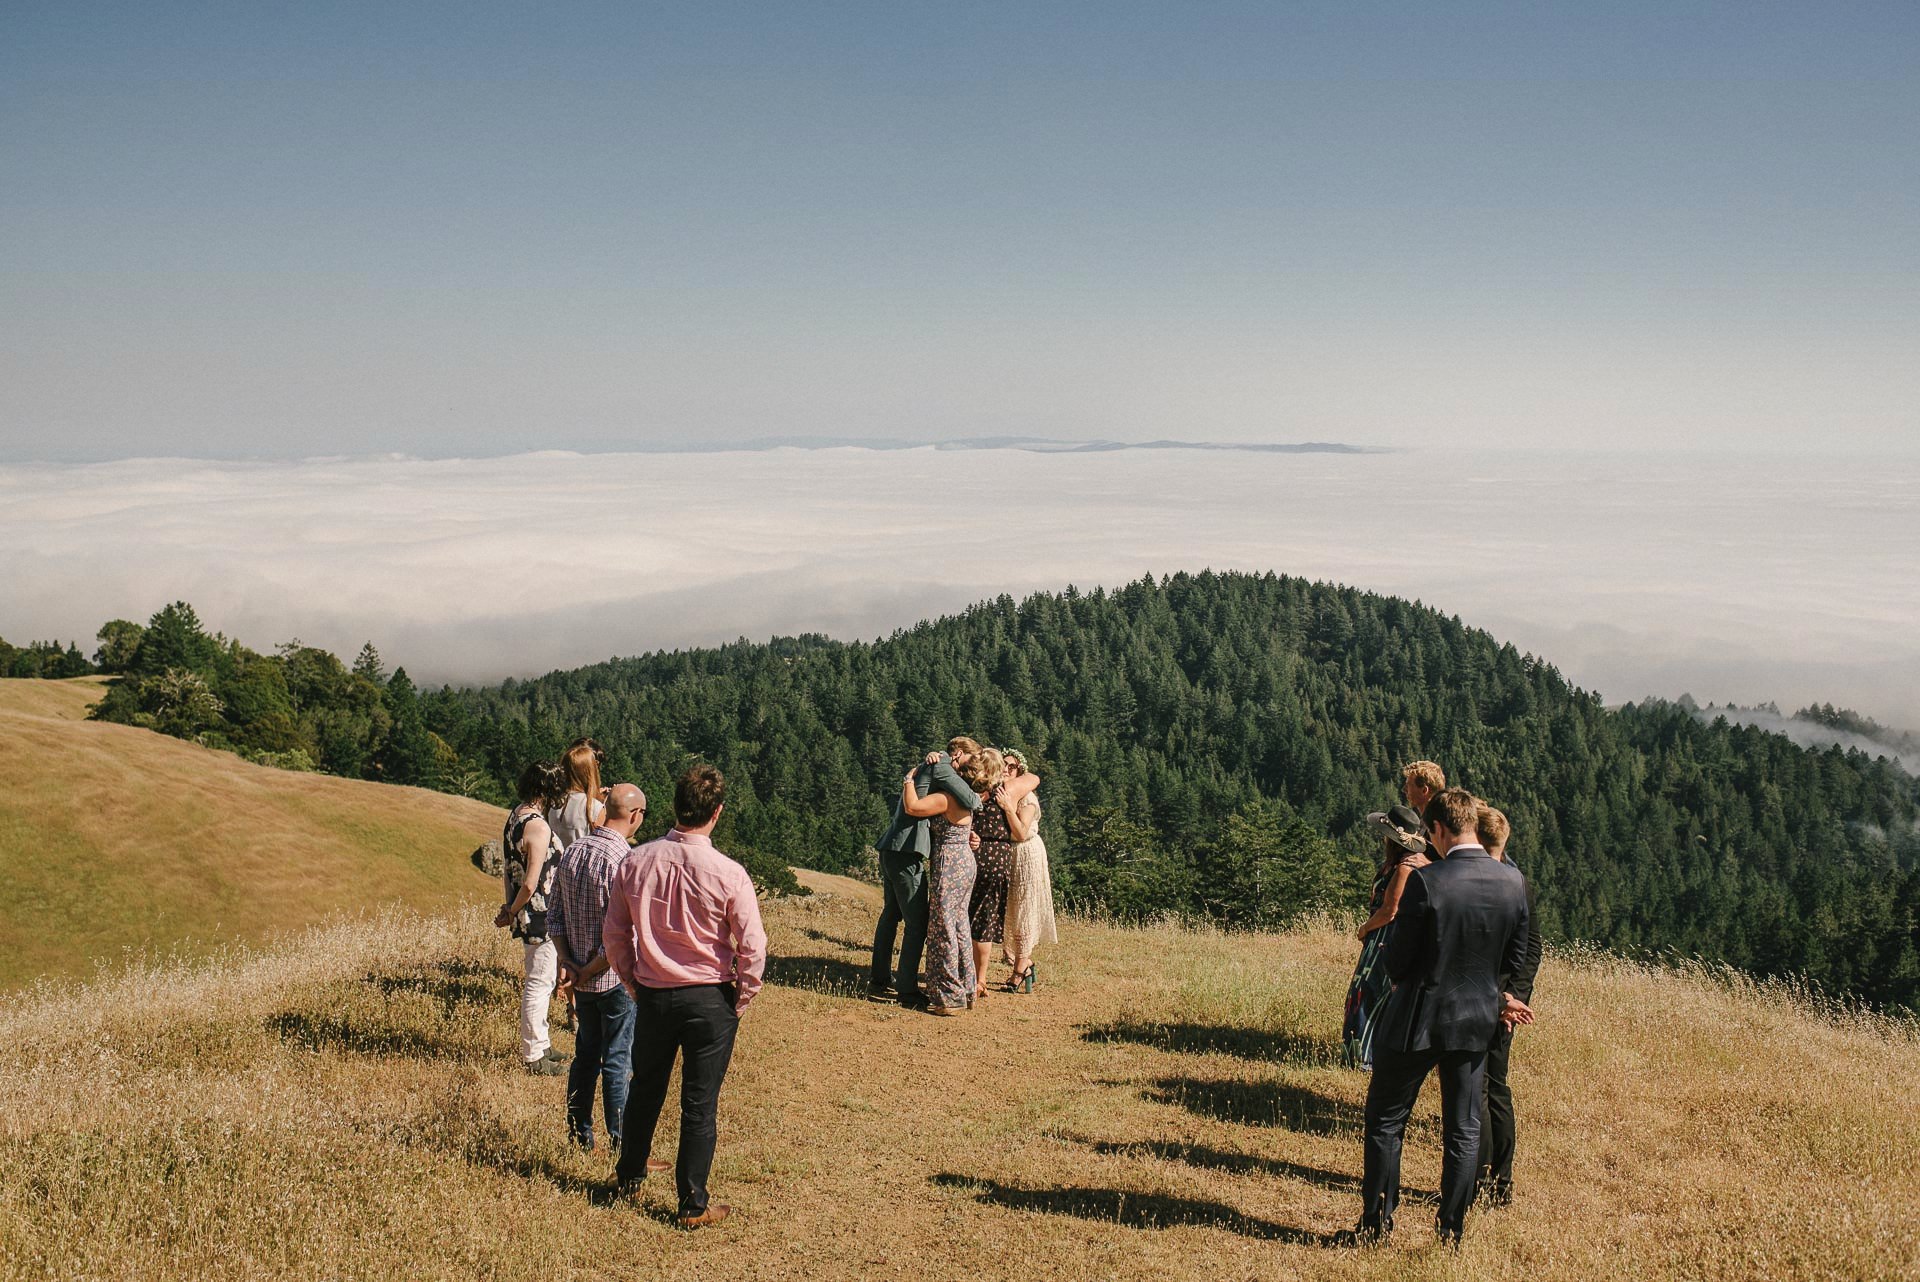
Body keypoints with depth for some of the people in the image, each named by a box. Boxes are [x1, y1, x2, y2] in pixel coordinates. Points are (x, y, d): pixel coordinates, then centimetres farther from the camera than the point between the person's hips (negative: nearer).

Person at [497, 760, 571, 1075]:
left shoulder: (514, 816, 6)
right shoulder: (538, 828, -23)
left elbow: (508, 868, 12)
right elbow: (530, 884, -23)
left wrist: (511, 908, 12)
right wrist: (511, 914, -8)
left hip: (527, 917, 10)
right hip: (541, 919, -10)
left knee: (538, 982, 21)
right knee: (539, 985, 1)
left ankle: (540, 1044, 34)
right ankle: (533, 1056, 11)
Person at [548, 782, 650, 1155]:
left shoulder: (572, 851, 3)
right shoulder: (623, 861, -22)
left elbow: (555, 916, 8)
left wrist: (569, 963, 3)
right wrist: (589, 971, -11)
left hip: (583, 979, 7)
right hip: (616, 977, -7)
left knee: (585, 1055, 18)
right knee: (618, 1062, 2)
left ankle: (579, 1137, 27)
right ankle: (623, 1148, 9)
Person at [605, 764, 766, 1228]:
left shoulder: (636, 863, -7)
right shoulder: (728, 874, -18)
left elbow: (613, 934, 2)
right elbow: (753, 949, -16)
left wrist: (634, 984, 15)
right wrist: (740, 1001, 0)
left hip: (652, 995, 4)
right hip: (709, 999, -3)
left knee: (645, 1088, 23)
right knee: (700, 1104, 7)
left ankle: (630, 1174, 41)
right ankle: (693, 1204, 16)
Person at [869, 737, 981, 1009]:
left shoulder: (928, 765, 22)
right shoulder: (941, 767, -8)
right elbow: (970, 802, -18)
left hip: (890, 850, 10)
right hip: (906, 853, -10)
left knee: (890, 914, 21)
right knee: (917, 922, -4)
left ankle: (879, 979, 32)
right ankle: (908, 991, -1)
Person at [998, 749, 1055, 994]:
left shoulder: (1027, 798, -16)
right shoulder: (996, 792, 1)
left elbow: (1021, 834, -24)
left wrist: (1008, 808, -32)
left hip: (1026, 856, -6)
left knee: (1023, 910, 0)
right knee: (1007, 909, 9)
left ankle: (1020, 969, 7)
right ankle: (1025, 962, 23)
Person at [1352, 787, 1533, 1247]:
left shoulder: (1425, 881, -20)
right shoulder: (1513, 882, -5)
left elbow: (1396, 963, -14)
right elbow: (1513, 959, 5)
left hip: (1415, 1019, -4)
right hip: (1476, 1023, 4)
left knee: (1385, 1121, 12)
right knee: (1464, 1130, 15)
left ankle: (1376, 1224, 18)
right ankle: (1452, 1231, 20)